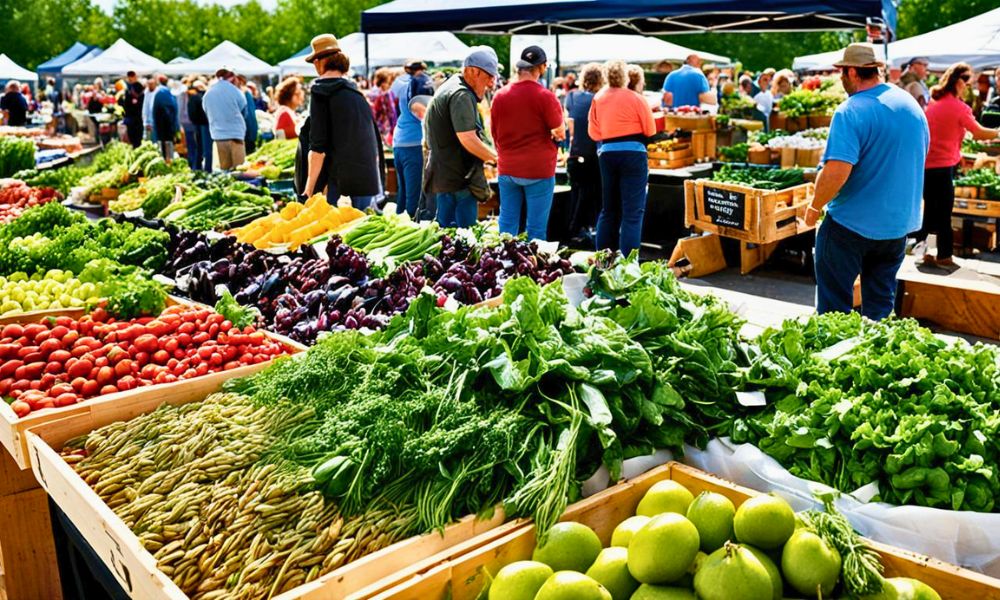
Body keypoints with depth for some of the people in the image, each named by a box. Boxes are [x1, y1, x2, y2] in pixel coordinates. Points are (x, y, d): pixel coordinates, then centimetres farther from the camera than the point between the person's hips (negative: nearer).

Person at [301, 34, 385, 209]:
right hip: (367, 176, 6)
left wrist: (309, 189, -8)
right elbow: (375, 139, 18)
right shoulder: (356, 91, 13)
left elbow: (318, 148, -11)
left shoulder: (321, 93, -6)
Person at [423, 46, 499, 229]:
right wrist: (496, 158, -12)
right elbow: (468, 140, -23)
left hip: (443, 175, 11)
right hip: (459, 177, -11)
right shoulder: (462, 95, -17)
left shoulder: (450, 87, 17)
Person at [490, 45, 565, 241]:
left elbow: (494, 134, 10)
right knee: (536, 228, 3)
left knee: (507, 224, 12)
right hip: (538, 169, -4)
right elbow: (560, 133, -8)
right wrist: (555, 134, 13)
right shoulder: (545, 96, -11)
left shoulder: (500, 96, 2)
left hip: (507, 169, 4)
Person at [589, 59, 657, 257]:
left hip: (607, 153, 5)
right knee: (633, 211, -2)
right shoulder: (636, 99, -8)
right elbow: (650, 130, -2)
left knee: (609, 209, 17)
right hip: (633, 153, -5)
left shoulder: (598, 99, 3)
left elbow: (593, 132, 7)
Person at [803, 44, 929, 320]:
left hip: (852, 224, -7)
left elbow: (837, 170, -28)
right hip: (899, 223, 7)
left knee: (833, 304, 6)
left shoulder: (851, 112, -19)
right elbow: (921, 154, 19)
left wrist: (815, 207, -12)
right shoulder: (912, 105, 6)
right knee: (880, 303, 17)